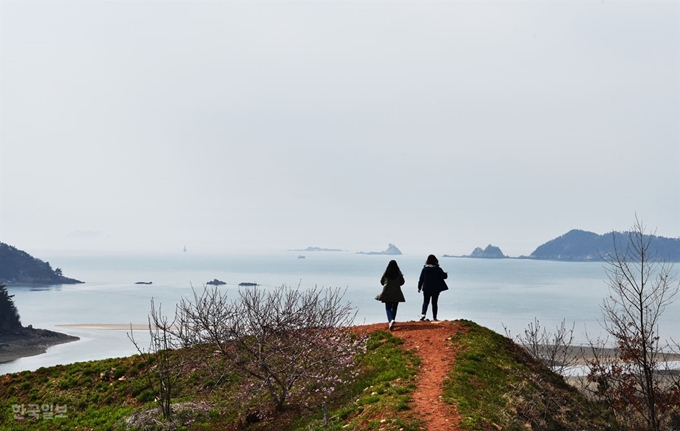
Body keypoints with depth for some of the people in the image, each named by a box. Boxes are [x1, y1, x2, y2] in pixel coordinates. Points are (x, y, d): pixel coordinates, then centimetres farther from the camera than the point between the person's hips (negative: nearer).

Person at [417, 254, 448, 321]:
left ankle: (423, 314, -11)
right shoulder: (438, 269, -8)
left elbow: (421, 279, 0)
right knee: (434, 303, 8)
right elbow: (444, 276, 0)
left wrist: (419, 287, 8)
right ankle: (434, 317, 9)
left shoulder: (424, 269, -3)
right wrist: (446, 274, 23)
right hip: (436, 289, -1)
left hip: (426, 289, 1)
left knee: (425, 302, 10)